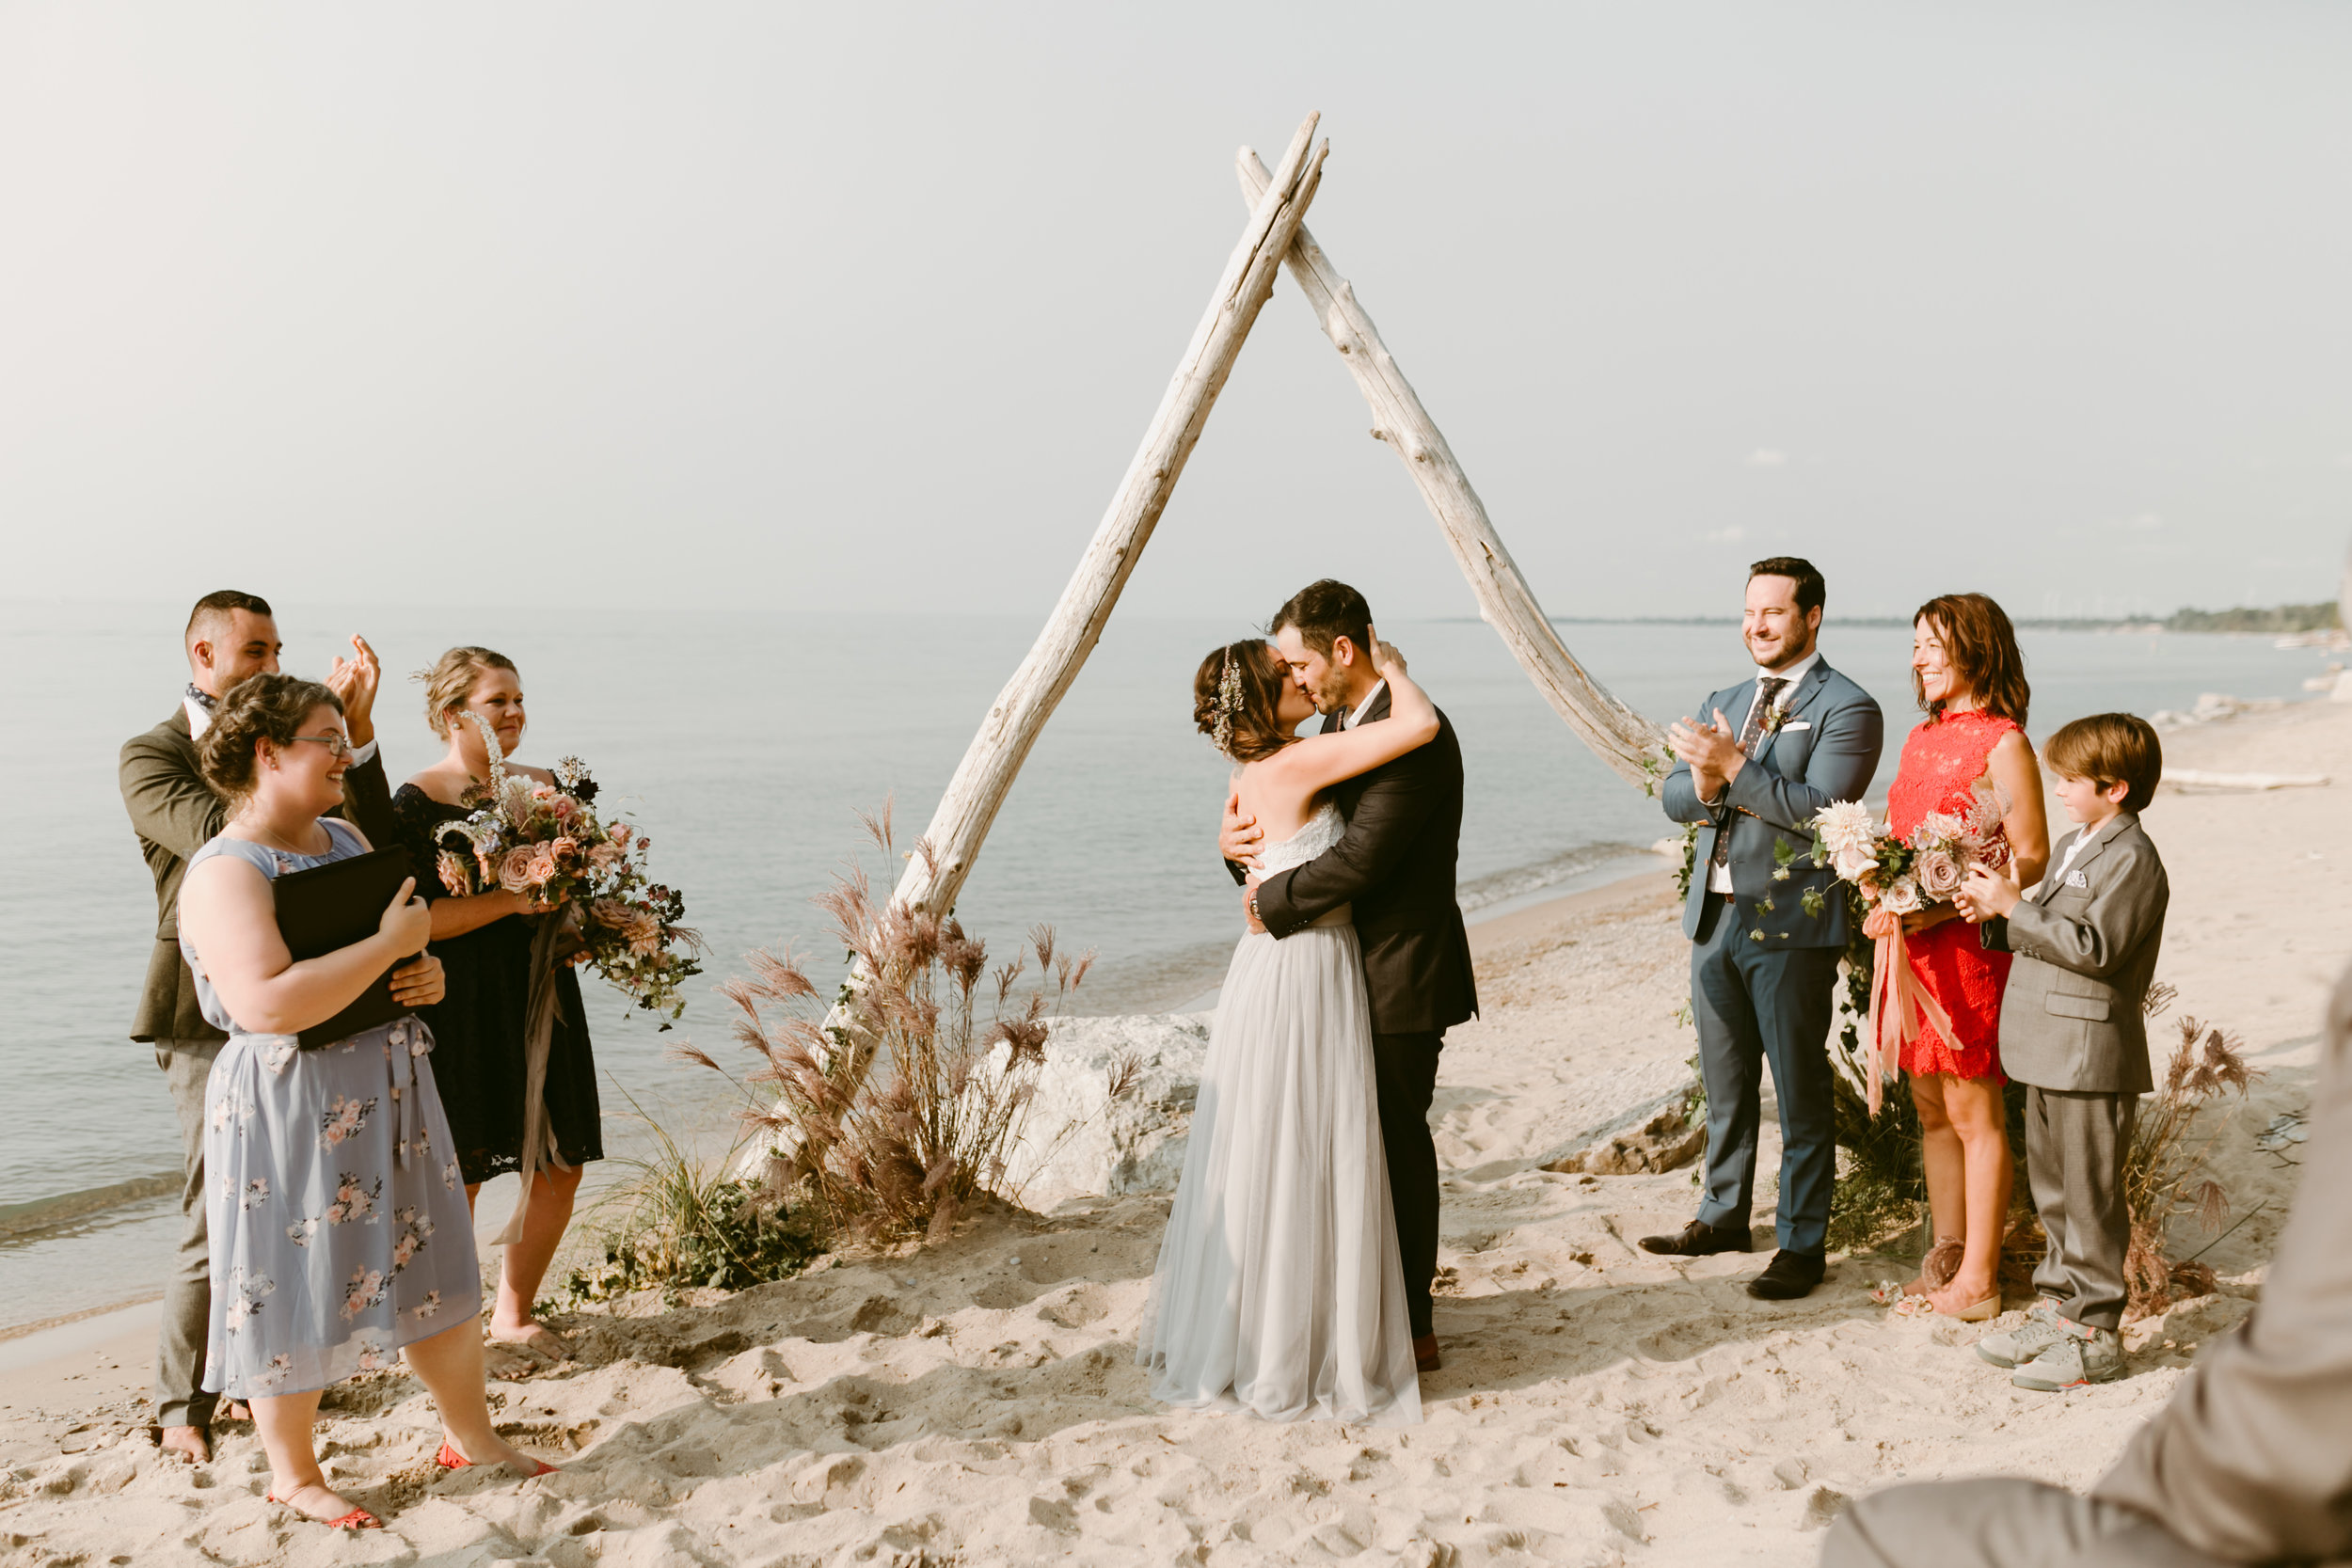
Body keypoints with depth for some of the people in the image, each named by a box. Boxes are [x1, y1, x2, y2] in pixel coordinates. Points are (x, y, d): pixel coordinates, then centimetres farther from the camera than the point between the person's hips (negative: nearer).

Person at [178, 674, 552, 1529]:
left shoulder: (346, 838, 8)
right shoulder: (226, 872, -18)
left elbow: (406, 935, 23)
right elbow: (267, 1003, -31)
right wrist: (389, 944, -25)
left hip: (390, 1094, 8)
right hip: (289, 1107, -8)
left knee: (433, 1267, 14)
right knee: (295, 1287, 6)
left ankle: (470, 1434, 30)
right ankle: (292, 1473, 26)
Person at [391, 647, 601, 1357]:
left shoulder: (542, 786, 11)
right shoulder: (417, 803, -9)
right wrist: (513, 899, -22)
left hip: (543, 995, 7)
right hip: (460, 1006, -6)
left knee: (561, 1168, 9)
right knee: (459, 1177, 0)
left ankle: (513, 1313, 28)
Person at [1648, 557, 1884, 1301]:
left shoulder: (1847, 708, -7)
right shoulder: (1723, 702, 15)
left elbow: (1821, 809, -18)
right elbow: (1673, 795, 10)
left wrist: (1735, 767, -22)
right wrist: (1705, 785, -12)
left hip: (1791, 925, -6)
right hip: (1715, 917, 7)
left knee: (1799, 1092, 2)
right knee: (1725, 1085, 17)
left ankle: (1802, 1244, 12)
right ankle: (1725, 1216, 31)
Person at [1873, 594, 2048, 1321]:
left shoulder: (2002, 744, -9)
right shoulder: (1921, 740, 14)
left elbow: (2031, 861, -12)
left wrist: (1941, 909, -20)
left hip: (1969, 944, -7)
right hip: (1911, 945, 8)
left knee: (1974, 1112, 0)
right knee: (1930, 1107, 13)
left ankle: (1978, 1279, 9)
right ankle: (1945, 1255, 24)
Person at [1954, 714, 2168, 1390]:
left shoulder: (2134, 859, -13)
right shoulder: (2074, 848, 16)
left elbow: (2095, 947, -23)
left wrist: (2015, 905, -21)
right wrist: (1994, 915, 3)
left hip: (2092, 1056, -9)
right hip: (2051, 1054, 9)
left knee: (2090, 1196, -1)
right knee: (2053, 1190, 16)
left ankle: (2093, 1334, 7)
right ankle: (2058, 1310, 27)